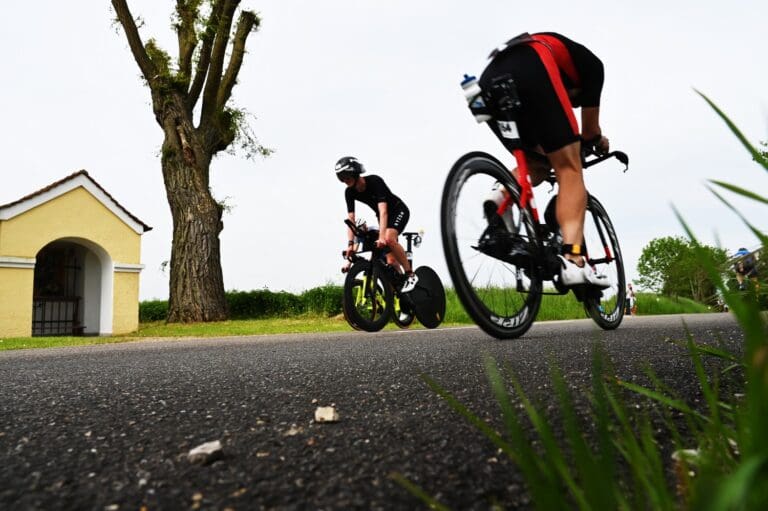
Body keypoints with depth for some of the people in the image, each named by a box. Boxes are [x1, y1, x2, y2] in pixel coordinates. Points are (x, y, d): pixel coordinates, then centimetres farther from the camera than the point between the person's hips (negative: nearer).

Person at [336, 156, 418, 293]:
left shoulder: (375, 182, -30)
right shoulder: (349, 192, -13)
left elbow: (383, 211, -39)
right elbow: (351, 219, -14)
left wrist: (381, 237, -50)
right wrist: (351, 244, -25)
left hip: (398, 211, -6)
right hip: (381, 216, 6)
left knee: (389, 238, -33)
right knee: (391, 259, -2)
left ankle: (411, 275, -21)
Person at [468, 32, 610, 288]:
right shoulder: (590, 63, 31)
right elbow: (590, 130, 32)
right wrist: (599, 142, 54)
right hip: (530, 73, -6)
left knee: (537, 166, 22)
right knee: (569, 170, 0)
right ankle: (574, 262, -15)